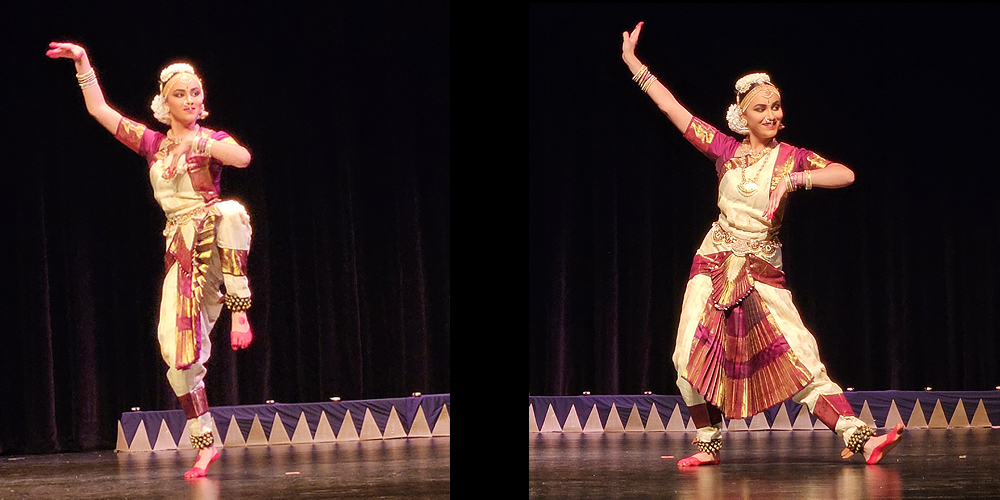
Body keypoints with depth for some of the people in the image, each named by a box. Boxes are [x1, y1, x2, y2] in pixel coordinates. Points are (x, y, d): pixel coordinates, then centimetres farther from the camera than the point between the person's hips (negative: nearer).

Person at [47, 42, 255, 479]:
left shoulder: (212, 140, 6)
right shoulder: (152, 144, 15)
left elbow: (243, 157, -17)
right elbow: (100, 111, 12)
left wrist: (202, 144, -28)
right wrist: (83, 64, 2)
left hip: (215, 239, -3)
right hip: (181, 249, 3)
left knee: (231, 212, -40)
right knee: (175, 346, -8)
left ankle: (239, 310, -33)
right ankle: (204, 444, 0)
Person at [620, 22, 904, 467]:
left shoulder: (792, 158, 0)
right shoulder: (726, 150, 5)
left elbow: (846, 175, -15)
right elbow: (673, 109, 6)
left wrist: (790, 181, -26)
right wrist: (632, 61, 6)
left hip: (762, 272, -2)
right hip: (714, 264, 2)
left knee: (801, 359, -12)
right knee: (691, 358, -7)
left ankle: (859, 437, -20)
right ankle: (709, 444, 8)